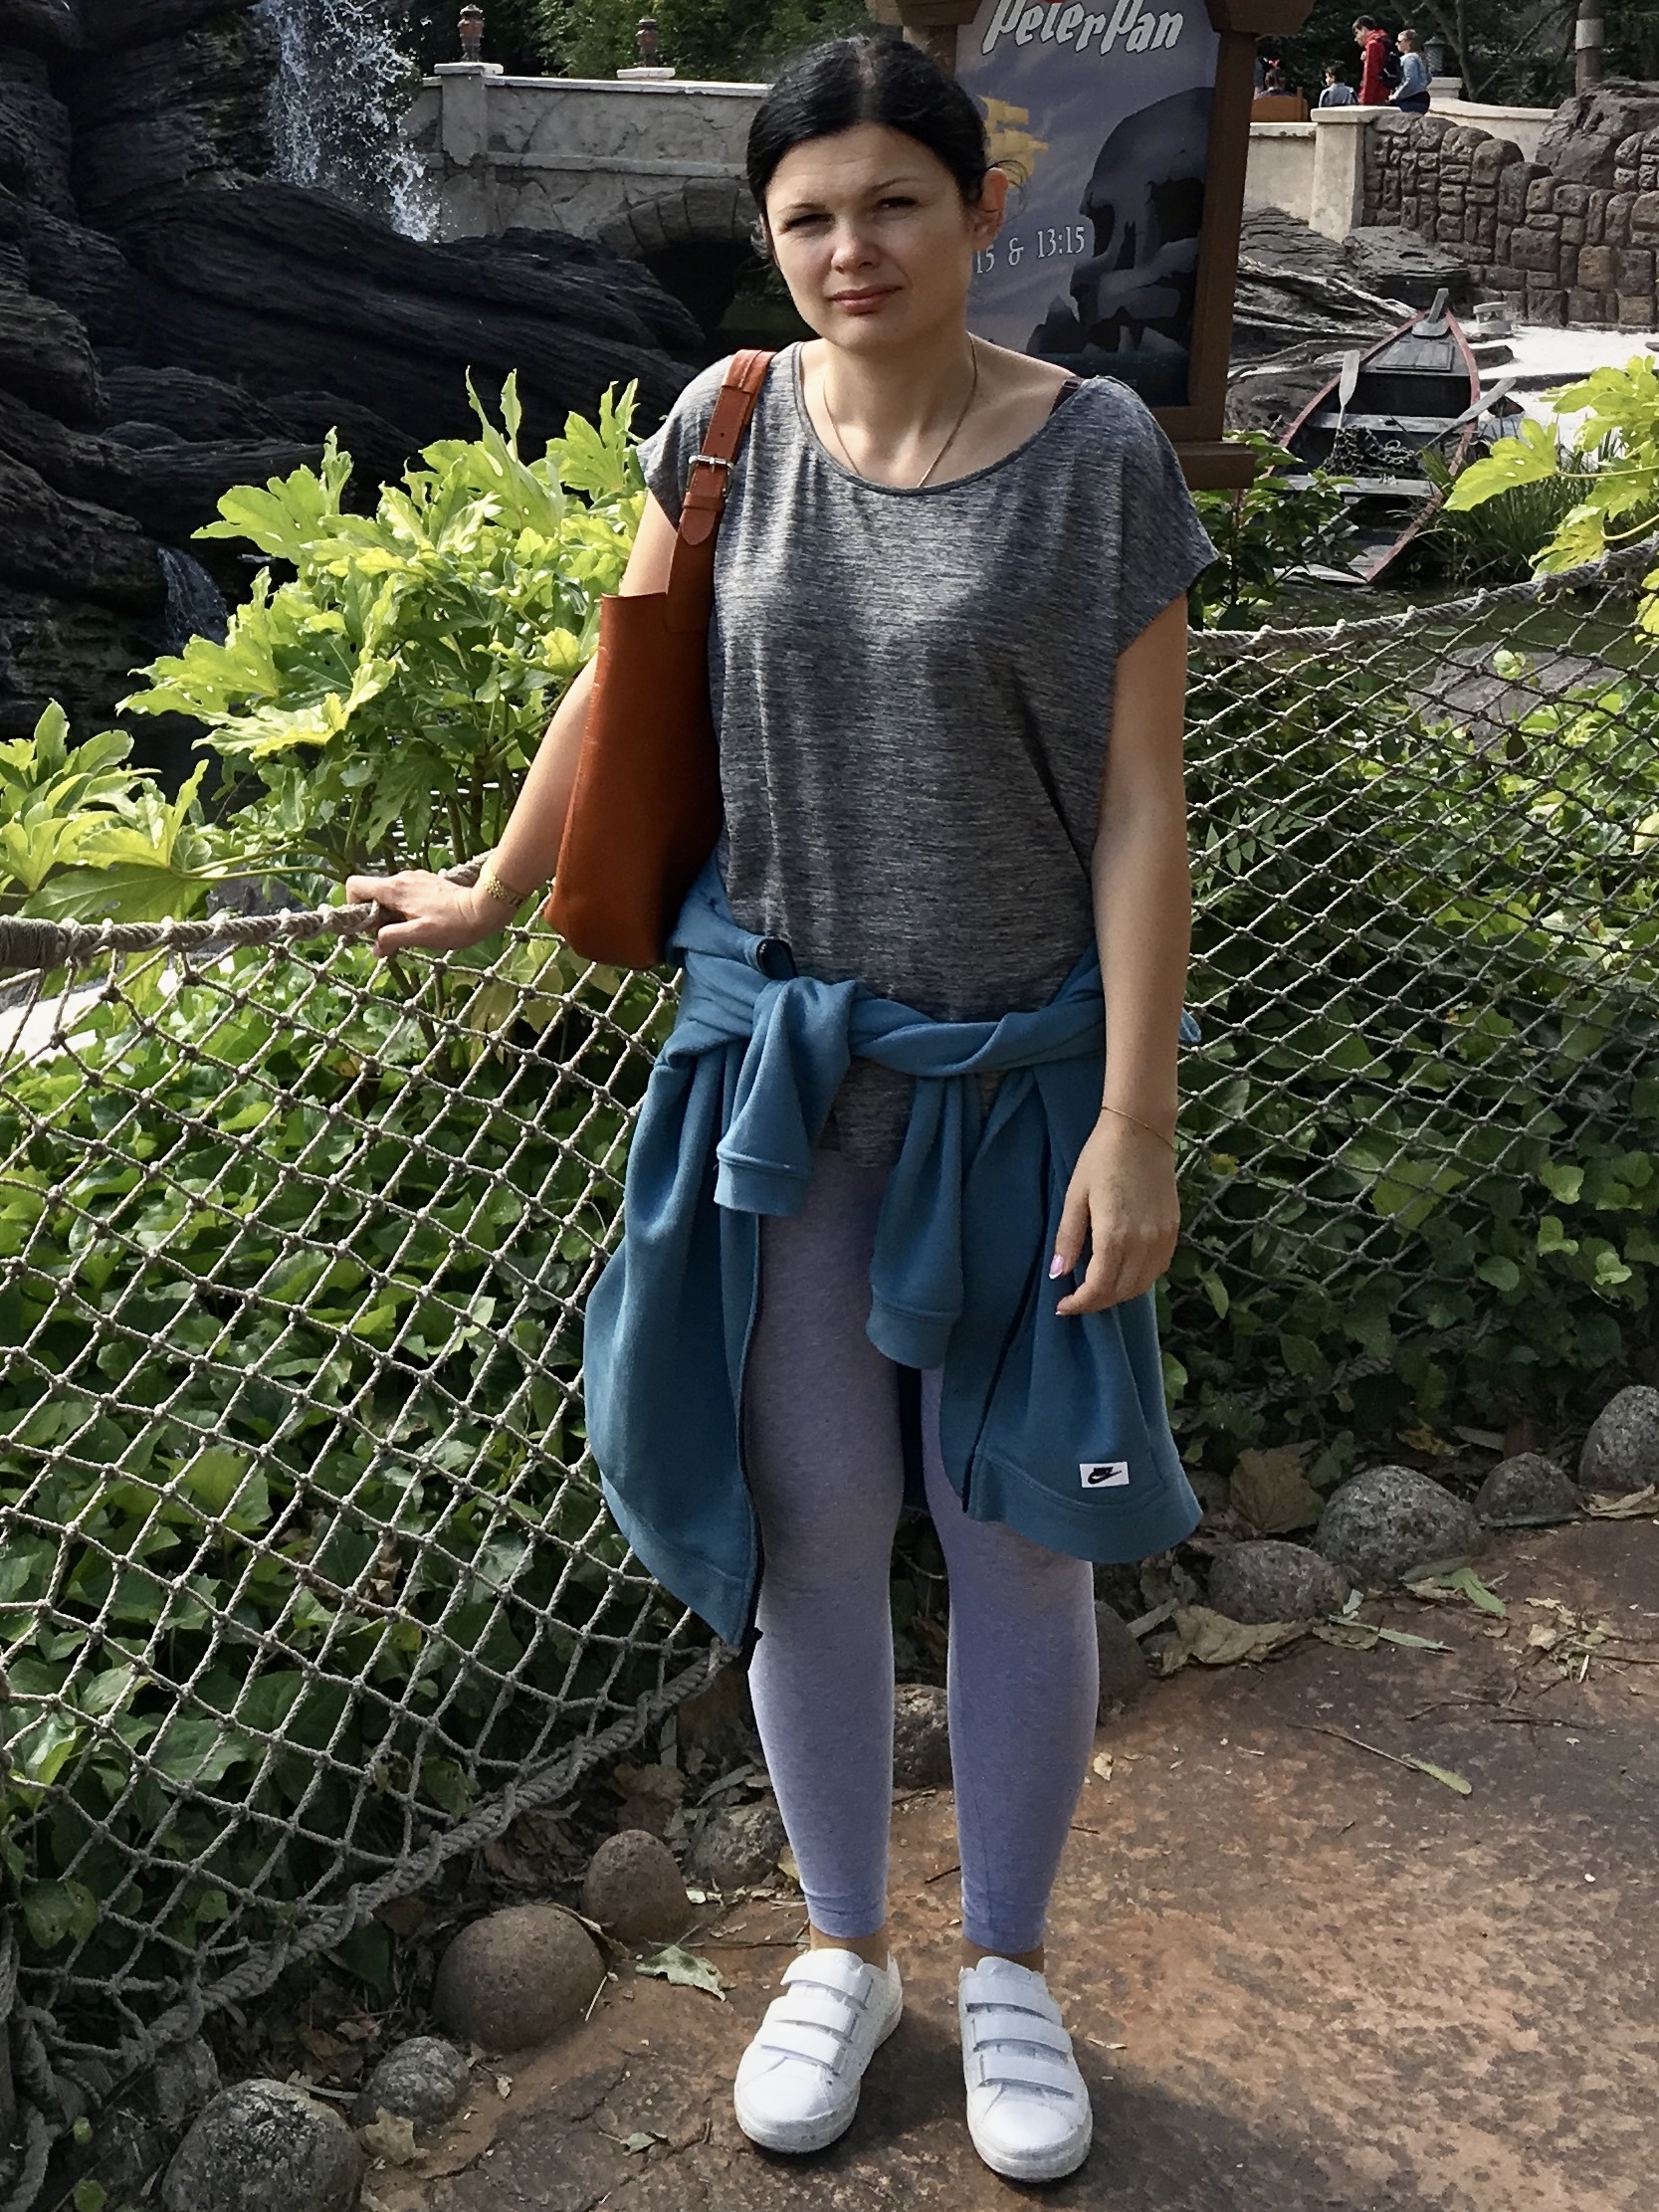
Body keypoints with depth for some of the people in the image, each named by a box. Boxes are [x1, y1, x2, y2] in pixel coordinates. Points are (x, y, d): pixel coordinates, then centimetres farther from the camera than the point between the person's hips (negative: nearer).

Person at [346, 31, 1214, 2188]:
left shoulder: (1100, 451, -10)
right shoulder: (733, 425, -2)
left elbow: (1142, 801, -11)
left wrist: (1137, 1122, -13)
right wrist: (491, 893, 21)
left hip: (1018, 1071, -2)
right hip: (781, 1054, 2)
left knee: (1018, 1533, 8)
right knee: (805, 1524, 11)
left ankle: (1010, 1967, 32)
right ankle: (845, 1951, 33)